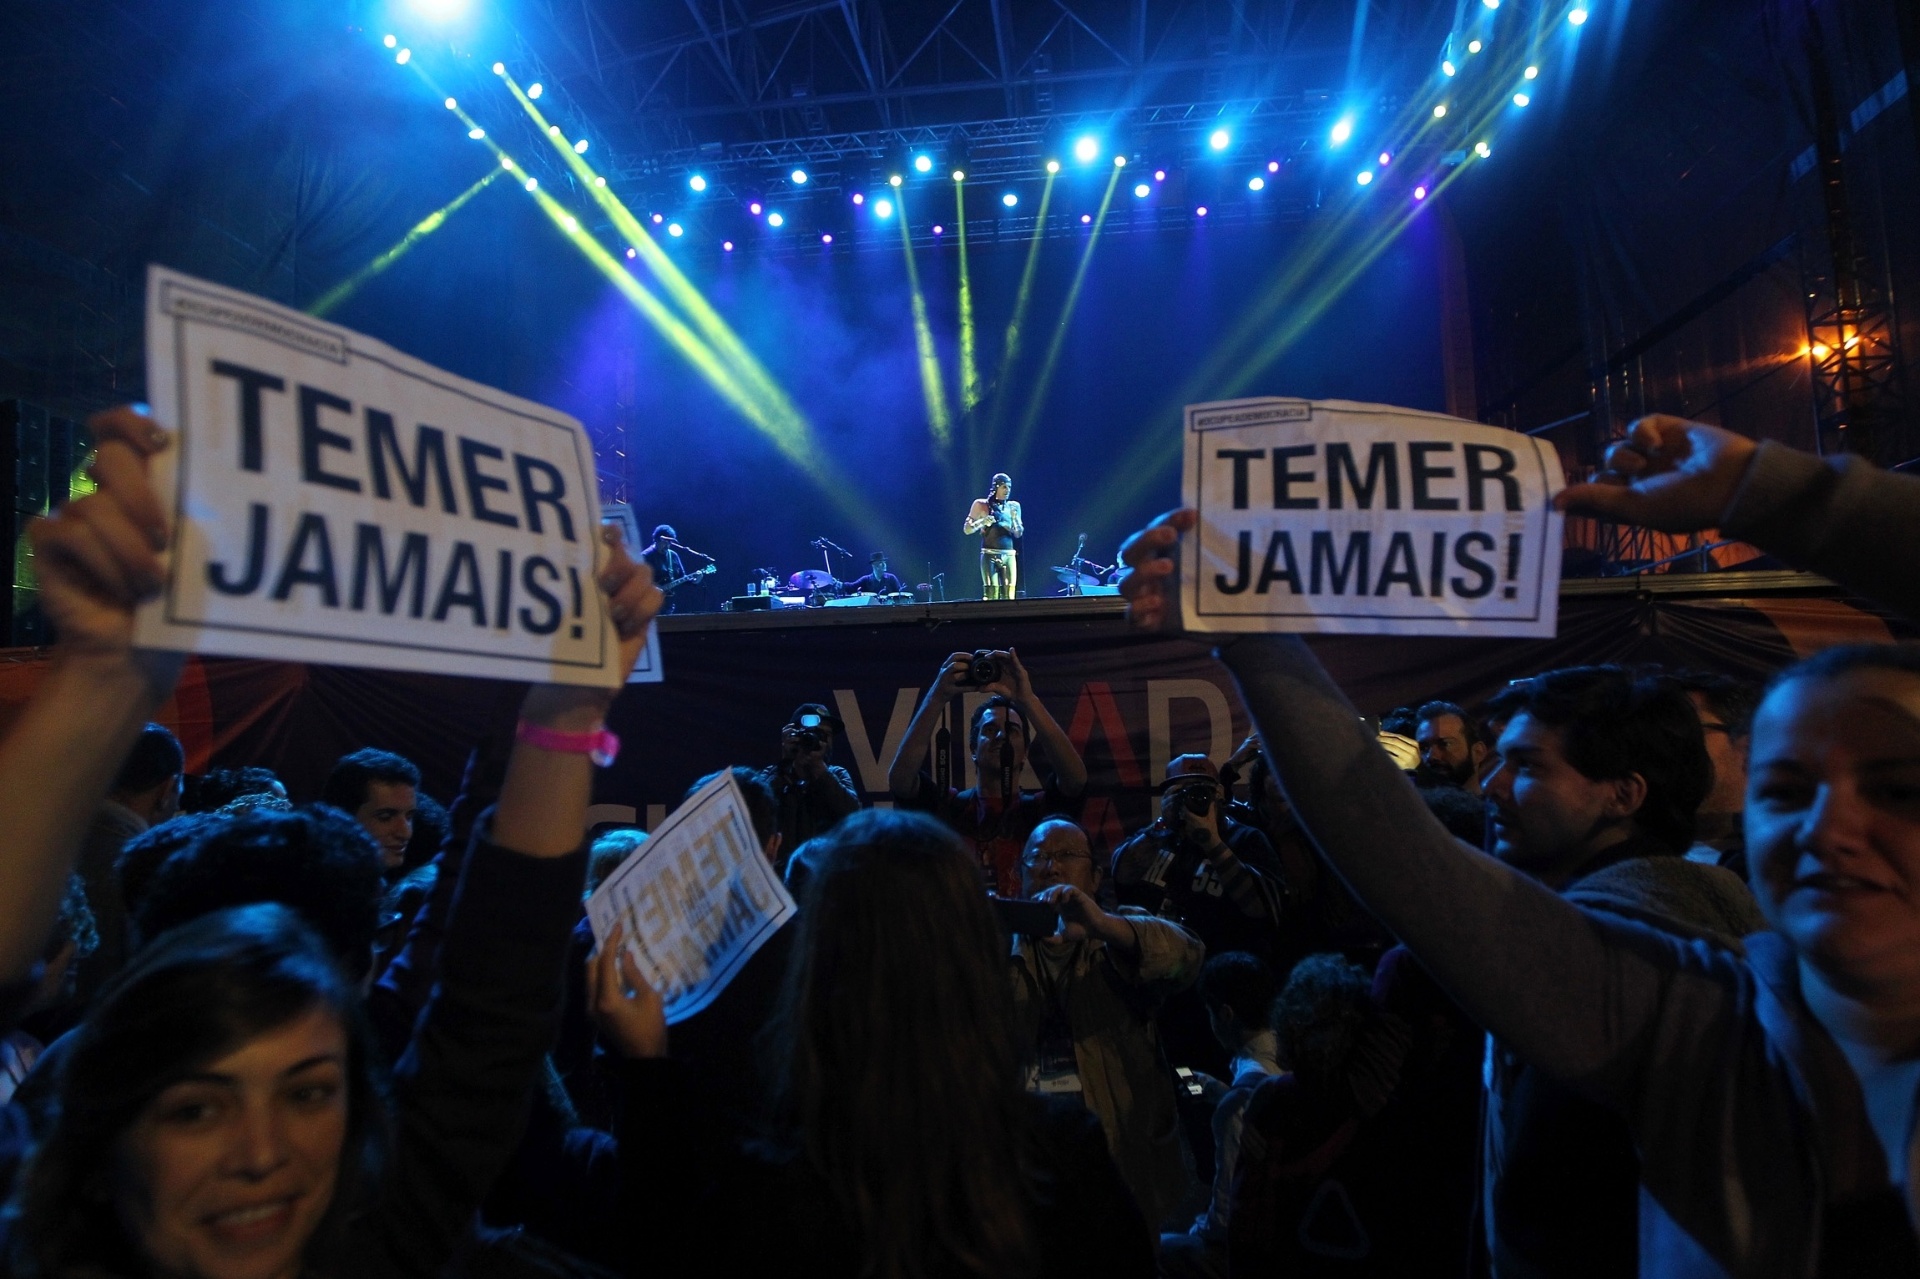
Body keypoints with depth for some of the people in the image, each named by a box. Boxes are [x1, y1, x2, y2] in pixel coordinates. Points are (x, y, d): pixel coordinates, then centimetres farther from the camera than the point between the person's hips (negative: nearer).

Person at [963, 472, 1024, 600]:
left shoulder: (1013, 506, 11)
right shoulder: (981, 504, 1)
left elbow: (1018, 534, 11)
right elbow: (966, 529, 0)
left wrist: (1014, 518, -6)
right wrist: (982, 522, -17)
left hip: (1009, 556, 4)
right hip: (990, 555, -4)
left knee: (1009, 596, -2)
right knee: (992, 595, -12)